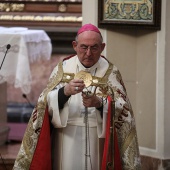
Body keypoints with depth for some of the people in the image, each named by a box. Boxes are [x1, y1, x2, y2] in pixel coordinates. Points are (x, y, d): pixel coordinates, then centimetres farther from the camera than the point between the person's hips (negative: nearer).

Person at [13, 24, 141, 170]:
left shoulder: (110, 71, 2)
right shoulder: (63, 68, 5)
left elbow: (121, 108, -9)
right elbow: (46, 103, -4)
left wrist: (99, 103, -27)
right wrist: (65, 91, -23)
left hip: (98, 144, -1)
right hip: (66, 142, 1)